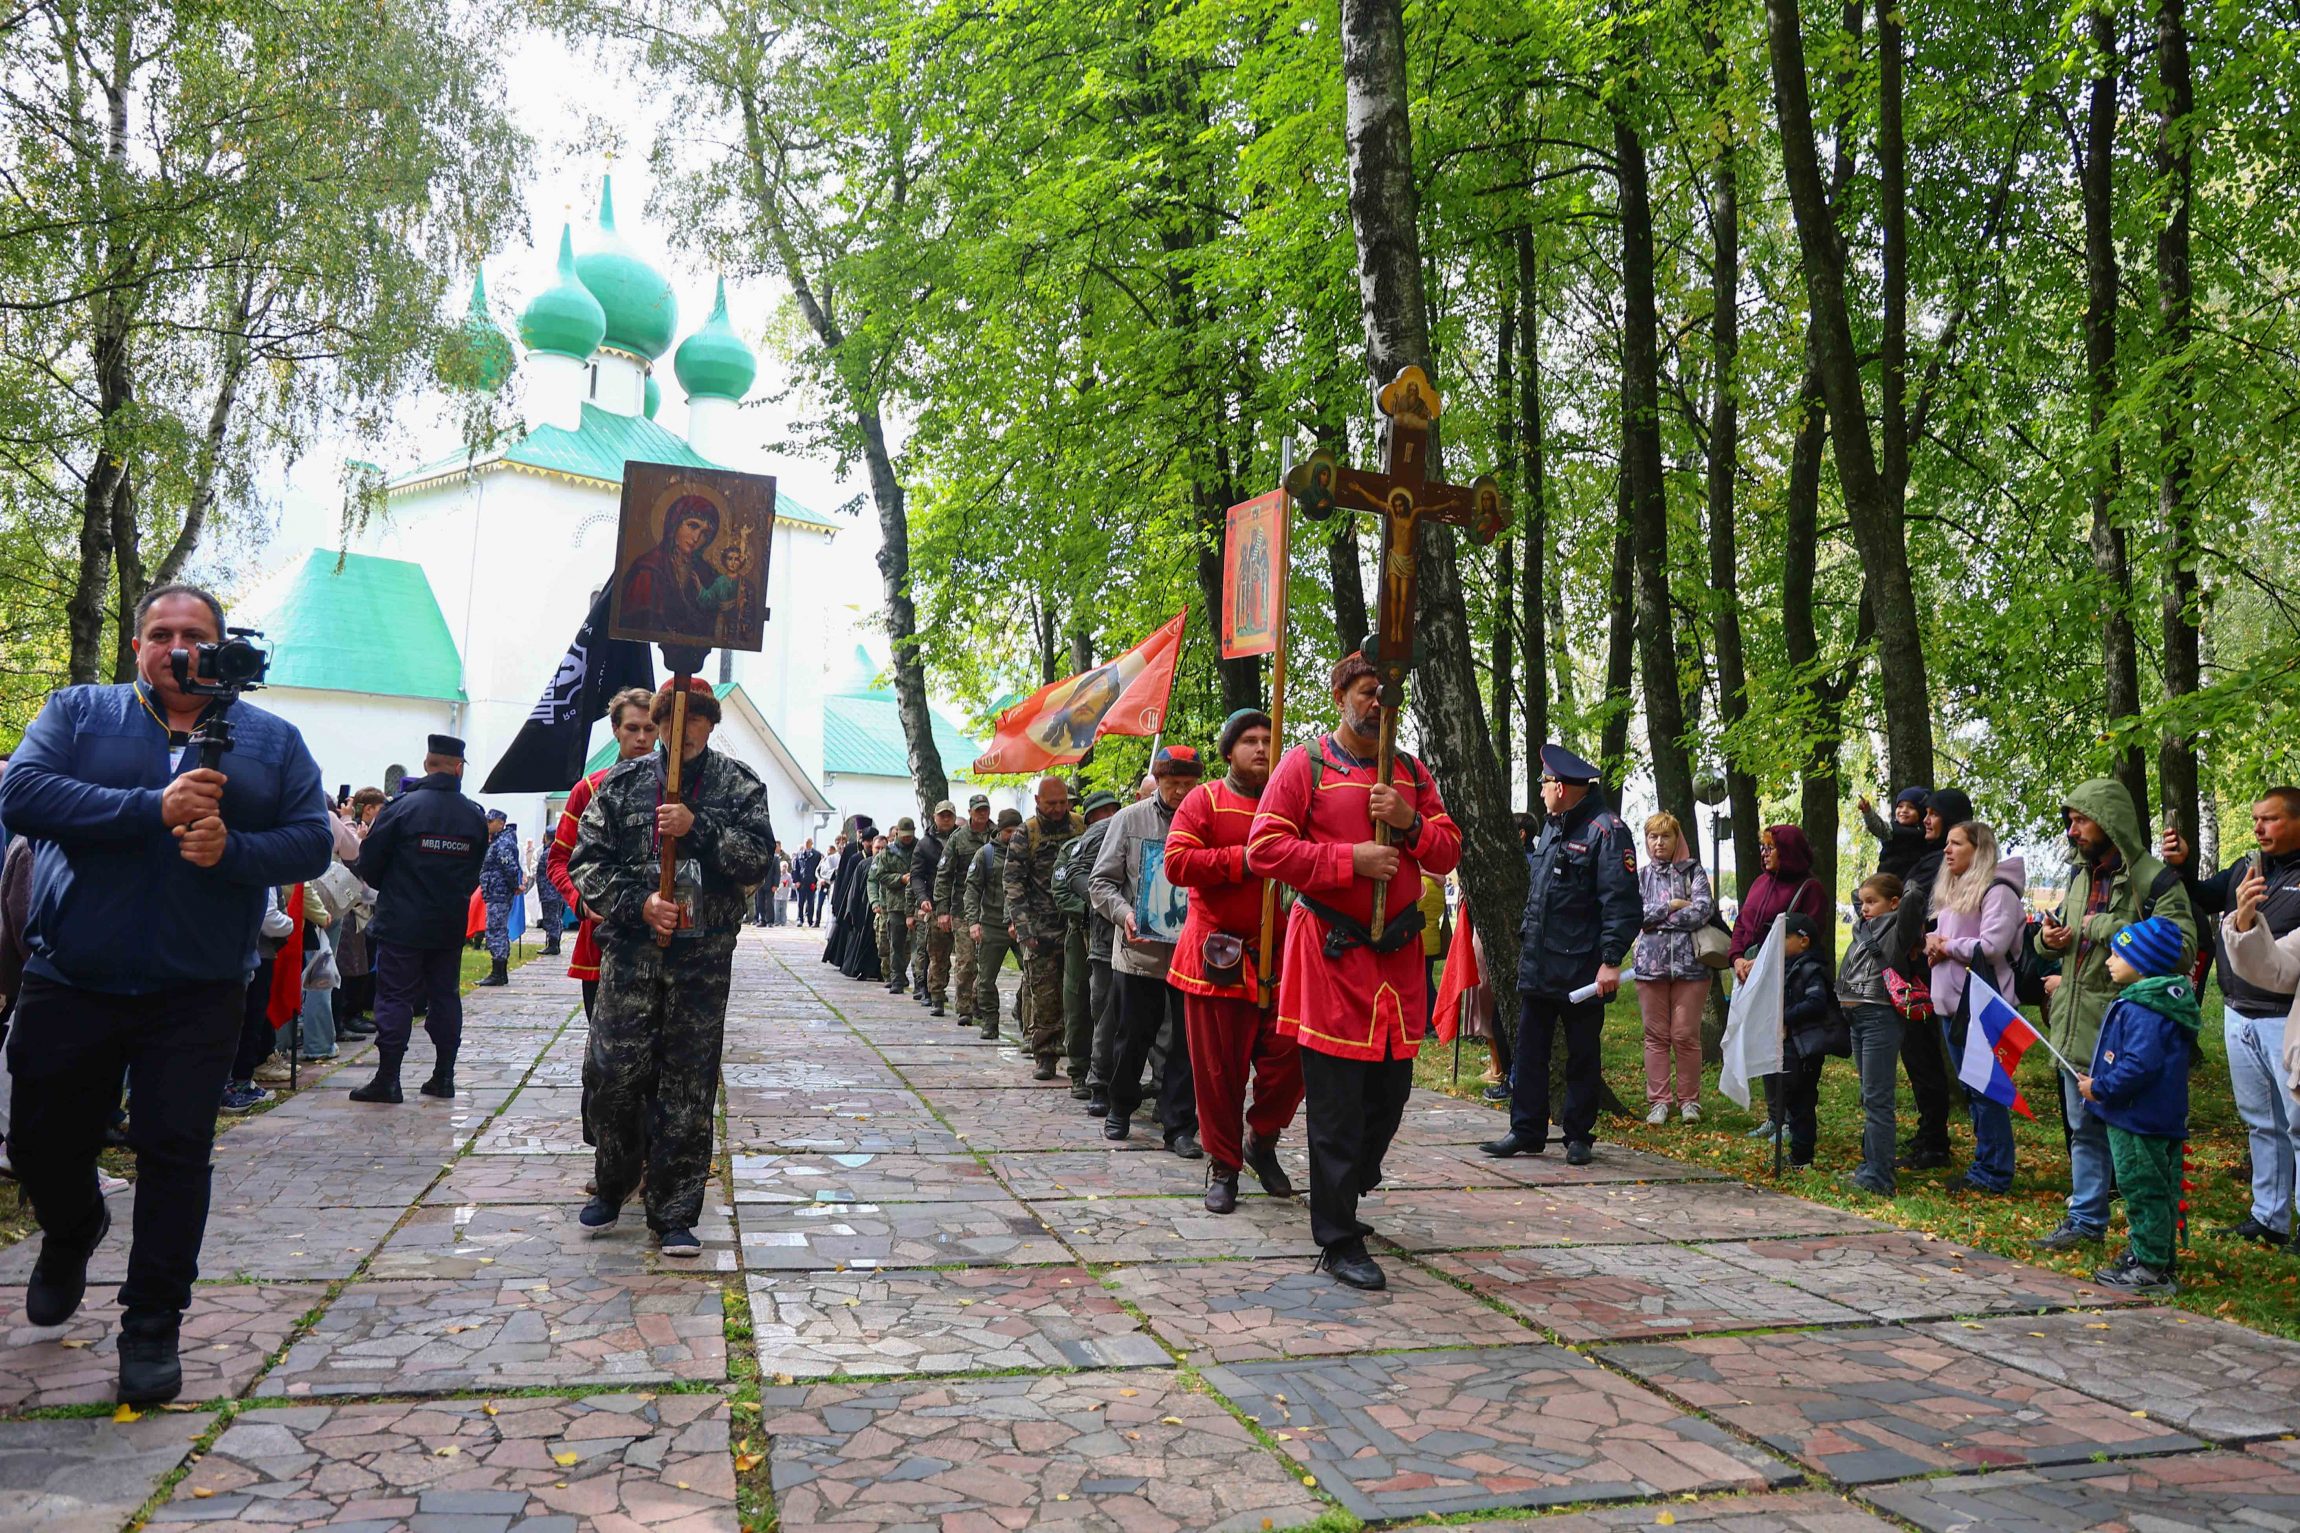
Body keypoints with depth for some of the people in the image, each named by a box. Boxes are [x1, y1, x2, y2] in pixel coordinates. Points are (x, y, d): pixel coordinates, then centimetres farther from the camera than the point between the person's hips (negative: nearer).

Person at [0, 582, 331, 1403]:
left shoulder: (271, 740, 7)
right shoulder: (77, 712, 6)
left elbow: (312, 841, 0)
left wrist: (232, 849, -19)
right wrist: (153, 808, -21)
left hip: (195, 994, -1)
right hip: (69, 983, 1)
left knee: (175, 1154, 1)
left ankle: (152, 1325, 15)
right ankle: (73, 1230, 47)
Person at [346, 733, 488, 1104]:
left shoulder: (402, 807, -11)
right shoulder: (475, 816, 1)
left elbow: (369, 863, -4)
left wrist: (387, 889, 15)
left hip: (402, 923, -3)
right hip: (451, 924, 4)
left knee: (395, 997, 1)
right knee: (445, 996, 11)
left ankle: (387, 1079, 2)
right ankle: (444, 1076, 15)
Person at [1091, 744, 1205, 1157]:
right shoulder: (1130, 819, 2)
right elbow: (1101, 881, 4)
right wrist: (1123, 913, -14)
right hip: (1140, 951, 0)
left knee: (1188, 1042, 3)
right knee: (1134, 1035, 11)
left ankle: (1179, 1127, 13)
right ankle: (1120, 1110, 32)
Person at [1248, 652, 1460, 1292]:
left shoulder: (1412, 772, 14)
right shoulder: (1305, 764, -3)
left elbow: (1448, 854, 11)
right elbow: (1264, 848, -11)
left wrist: (1410, 823, -9)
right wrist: (1351, 860, -18)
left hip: (1397, 952, 6)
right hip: (1331, 953, -6)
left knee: (1390, 1092, 12)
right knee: (1337, 1101, -3)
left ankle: (1341, 1196, 34)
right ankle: (1338, 1242, 6)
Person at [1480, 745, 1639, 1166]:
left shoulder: (1605, 829, -12)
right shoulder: (1551, 826, 14)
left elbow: (1622, 902, -17)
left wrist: (1612, 961, -22)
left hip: (1581, 970, -8)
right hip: (1537, 966, 8)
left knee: (1582, 1058, 6)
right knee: (1529, 1051, 9)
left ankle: (1578, 1136, 17)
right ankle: (1526, 1131, 16)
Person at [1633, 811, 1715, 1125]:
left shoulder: (1694, 871, 7)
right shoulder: (1640, 876, 12)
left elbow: (1703, 909, -9)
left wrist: (1656, 919, -7)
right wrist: (1671, 906, -9)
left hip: (1689, 964, -2)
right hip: (1651, 964, 2)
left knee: (1686, 1035, 0)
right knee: (1656, 1036, 4)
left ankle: (1689, 1100, 12)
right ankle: (1658, 1101, 11)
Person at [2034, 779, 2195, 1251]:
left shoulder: (2154, 880, -11)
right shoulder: (2079, 875, 13)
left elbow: (2182, 948, -21)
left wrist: (2112, 929, -23)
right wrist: (2047, 936, 4)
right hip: (2076, 1026, 8)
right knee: (2084, 1128, 17)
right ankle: (2086, 1220, 28)